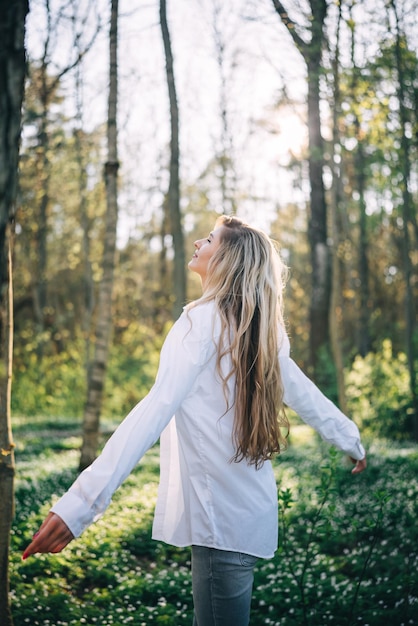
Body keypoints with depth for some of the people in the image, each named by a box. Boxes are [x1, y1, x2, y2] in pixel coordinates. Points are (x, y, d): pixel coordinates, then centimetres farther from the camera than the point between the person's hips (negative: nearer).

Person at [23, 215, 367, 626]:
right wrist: (350, 440, 38)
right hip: (250, 508, 8)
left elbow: (158, 408, -25)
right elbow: (303, 393, 19)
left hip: (222, 515, -8)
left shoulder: (205, 319, -13)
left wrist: (79, 503, -32)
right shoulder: (257, 330, 9)